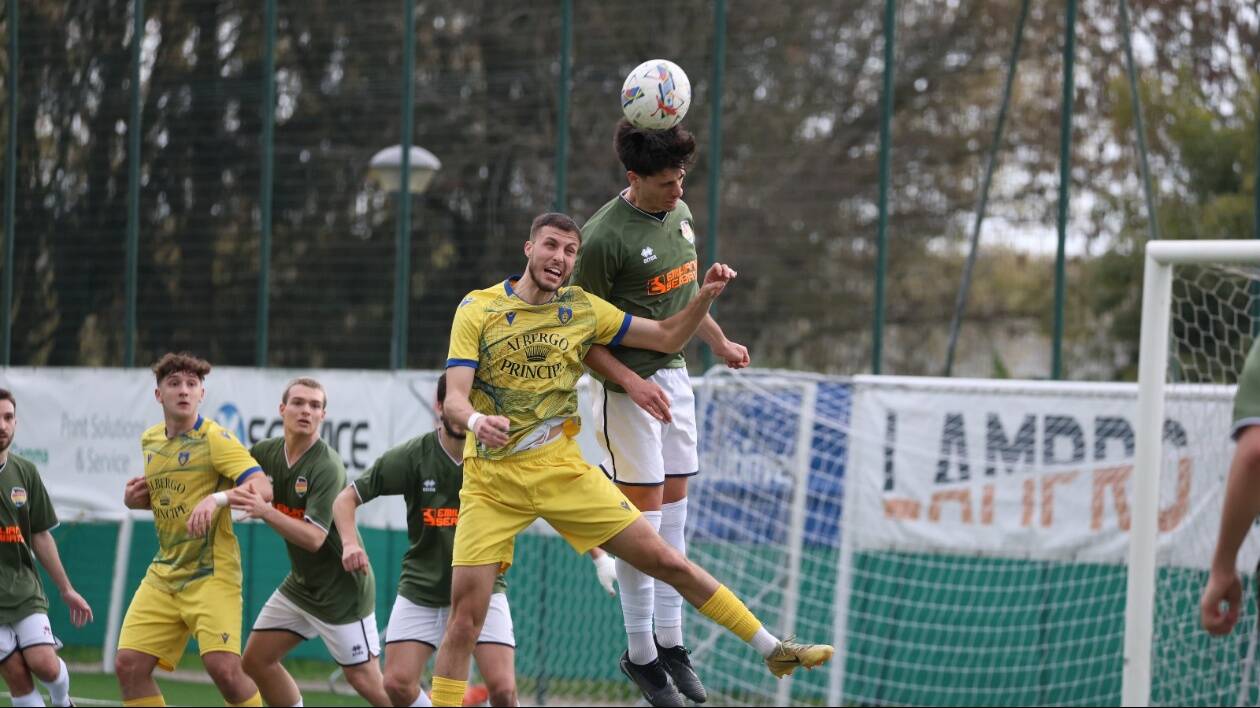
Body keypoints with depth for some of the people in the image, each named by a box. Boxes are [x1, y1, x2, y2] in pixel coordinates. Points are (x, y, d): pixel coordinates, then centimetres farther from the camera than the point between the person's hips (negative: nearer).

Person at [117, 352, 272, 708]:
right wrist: (136, 498, 7)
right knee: (128, 665, -3)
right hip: (163, 574, 7)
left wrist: (218, 498, -38)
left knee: (223, 668, -20)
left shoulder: (215, 438, -10)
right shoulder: (150, 441, 11)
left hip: (211, 573, -7)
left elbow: (262, 488, -21)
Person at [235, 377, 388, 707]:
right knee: (255, 660, 5)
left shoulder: (327, 467, -22)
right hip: (300, 582, 8)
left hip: (341, 589, -8)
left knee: (365, 680, -7)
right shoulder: (266, 452, -1)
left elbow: (314, 538, -28)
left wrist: (266, 512, -40)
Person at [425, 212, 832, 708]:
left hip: (561, 470, 2)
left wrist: (706, 295, -4)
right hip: (491, 478, -2)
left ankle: (773, 650, 11)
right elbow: (454, 397, -12)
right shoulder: (478, 309, -4)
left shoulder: (581, 309, 6)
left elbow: (667, 337, 14)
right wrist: (476, 421, -35)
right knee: (466, 613, -11)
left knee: (666, 561, 0)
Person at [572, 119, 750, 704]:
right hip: (627, 384, -8)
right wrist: (633, 383, -24)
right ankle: (640, 655, 3)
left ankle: (671, 642, 15)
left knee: (673, 507, 9)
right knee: (642, 514, -5)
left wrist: (718, 342, 31)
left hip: (674, 375, 8)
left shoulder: (680, 214, 6)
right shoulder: (604, 237, -19)